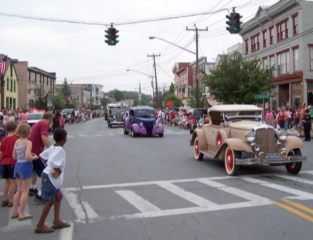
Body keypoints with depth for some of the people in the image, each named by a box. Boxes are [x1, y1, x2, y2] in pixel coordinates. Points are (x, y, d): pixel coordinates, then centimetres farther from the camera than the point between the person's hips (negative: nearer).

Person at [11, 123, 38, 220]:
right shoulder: (28, 143, -15)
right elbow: (28, 157, -24)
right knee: (25, 191, 2)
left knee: (19, 190, 18)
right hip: (25, 166, -7)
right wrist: (34, 157, -4)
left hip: (17, 165, 7)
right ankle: (21, 214, 6)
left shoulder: (16, 142, 8)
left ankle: (14, 212, 24)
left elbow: (14, 156, 14)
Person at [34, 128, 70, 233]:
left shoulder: (52, 147, 6)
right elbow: (52, 162, -31)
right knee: (50, 201, -3)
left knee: (58, 196, 17)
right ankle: (40, 226, 4)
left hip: (48, 175, 10)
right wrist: (59, 170, -16)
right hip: (50, 177, -10)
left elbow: (42, 156, 15)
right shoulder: (60, 150, -19)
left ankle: (57, 221, 23)